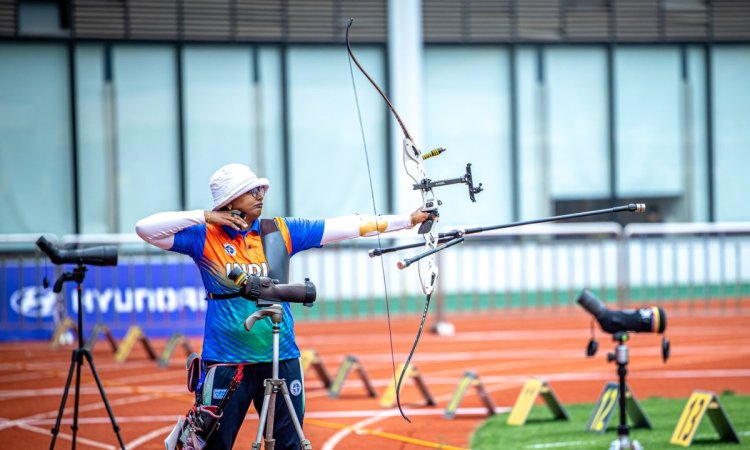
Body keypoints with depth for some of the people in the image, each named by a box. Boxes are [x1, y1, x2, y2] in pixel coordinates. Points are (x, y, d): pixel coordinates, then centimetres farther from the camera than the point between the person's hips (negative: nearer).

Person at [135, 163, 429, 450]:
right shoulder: (205, 237, -1)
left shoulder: (281, 231, 5)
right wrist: (204, 217, -13)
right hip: (227, 362, -3)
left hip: (281, 360, 3)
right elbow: (146, 229, -9)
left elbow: (345, 227, 3)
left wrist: (408, 220, -1)